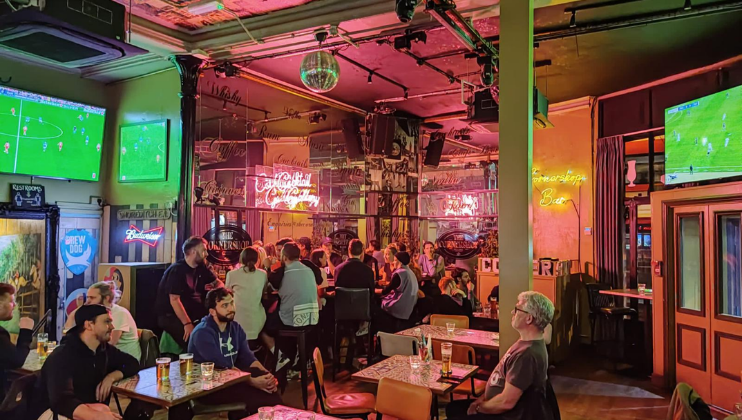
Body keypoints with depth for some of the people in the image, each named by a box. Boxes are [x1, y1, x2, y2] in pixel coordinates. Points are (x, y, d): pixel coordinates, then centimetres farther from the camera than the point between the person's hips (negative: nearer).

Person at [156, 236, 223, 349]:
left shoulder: (201, 268, 6)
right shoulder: (177, 270, -17)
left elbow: (218, 282, 17)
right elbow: (174, 300, -23)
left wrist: (219, 290, -8)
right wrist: (187, 324, -29)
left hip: (189, 311, 8)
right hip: (169, 315, -8)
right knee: (193, 339, -30)